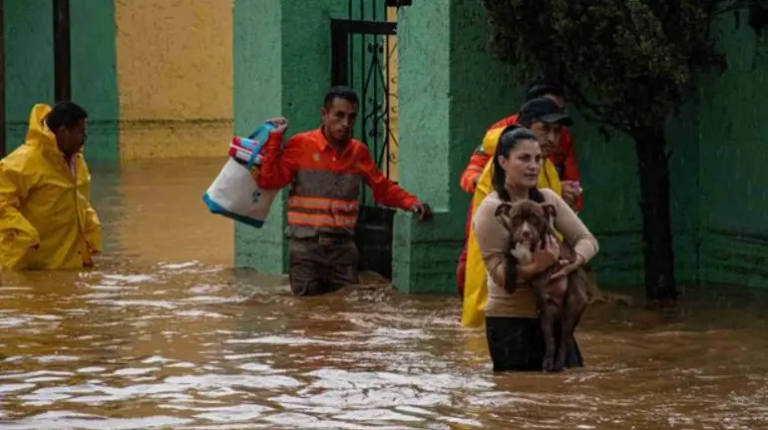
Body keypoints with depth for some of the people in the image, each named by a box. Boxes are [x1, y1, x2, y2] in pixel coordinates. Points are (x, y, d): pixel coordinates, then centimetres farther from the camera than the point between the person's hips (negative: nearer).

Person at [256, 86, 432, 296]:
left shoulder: (359, 152, 9)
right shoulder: (301, 146, -2)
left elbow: (383, 188, 18)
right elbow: (269, 180, -7)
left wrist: (411, 203, 2)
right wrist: (274, 138, -9)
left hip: (343, 248, 3)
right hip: (307, 248, -3)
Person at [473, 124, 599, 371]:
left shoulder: (547, 200, 6)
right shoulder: (491, 210, -12)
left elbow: (587, 239, 4)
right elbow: (500, 272, -15)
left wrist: (573, 262, -19)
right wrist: (537, 267, -34)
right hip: (510, 322, -6)